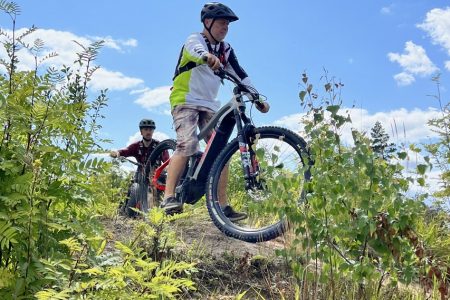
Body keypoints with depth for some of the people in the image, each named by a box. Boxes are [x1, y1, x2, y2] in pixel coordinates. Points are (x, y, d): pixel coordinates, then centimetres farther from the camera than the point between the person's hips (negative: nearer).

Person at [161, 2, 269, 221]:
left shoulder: (225, 49, 11)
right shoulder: (195, 39, -8)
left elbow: (240, 75, 4)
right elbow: (196, 50, -33)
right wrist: (207, 56, -57)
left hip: (209, 105, 6)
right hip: (186, 100, -6)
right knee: (188, 143, -27)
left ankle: (223, 206, -6)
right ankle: (169, 197, -29)